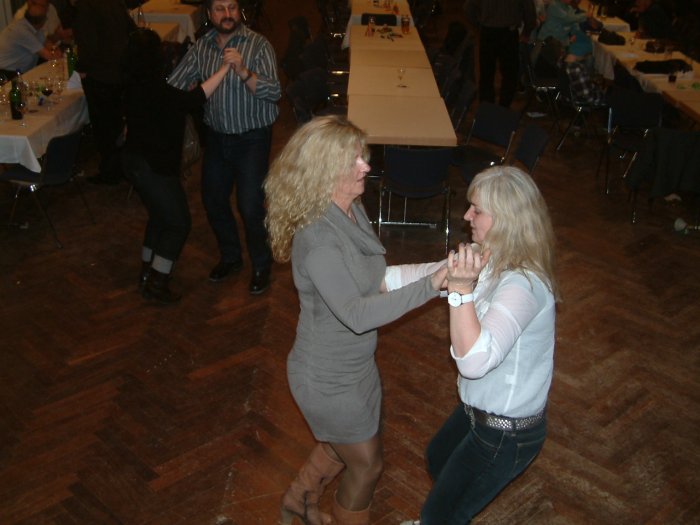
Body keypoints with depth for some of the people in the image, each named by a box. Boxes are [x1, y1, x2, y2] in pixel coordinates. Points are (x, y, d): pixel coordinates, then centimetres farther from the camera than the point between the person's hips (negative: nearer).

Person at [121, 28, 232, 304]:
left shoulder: (137, 85, 3)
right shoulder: (153, 89, -27)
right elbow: (192, 99, -35)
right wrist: (223, 69, -30)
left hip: (137, 160, 10)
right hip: (153, 166, -10)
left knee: (159, 216, 24)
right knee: (178, 222, 3)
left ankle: (148, 273, 34)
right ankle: (156, 284, 8)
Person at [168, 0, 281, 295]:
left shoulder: (257, 45, -14)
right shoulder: (201, 47, -1)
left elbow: (274, 93, -23)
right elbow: (173, 86, 0)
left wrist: (243, 71, -38)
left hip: (251, 138, -5)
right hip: (217, 137, 5)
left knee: (250, 206, -6)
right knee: (213, 200, 14)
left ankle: (261, 266, 18)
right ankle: (230, 258, 37)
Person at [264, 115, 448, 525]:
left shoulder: (352, 210, -4)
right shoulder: (317, 239, -32)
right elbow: (357, 314, -39)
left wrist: (437, 270, -8)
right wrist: (433, 283, -42)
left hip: (354, 363, 8)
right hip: (329, 379, -8)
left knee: (343, 445, 31)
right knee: (367, 464, 15)